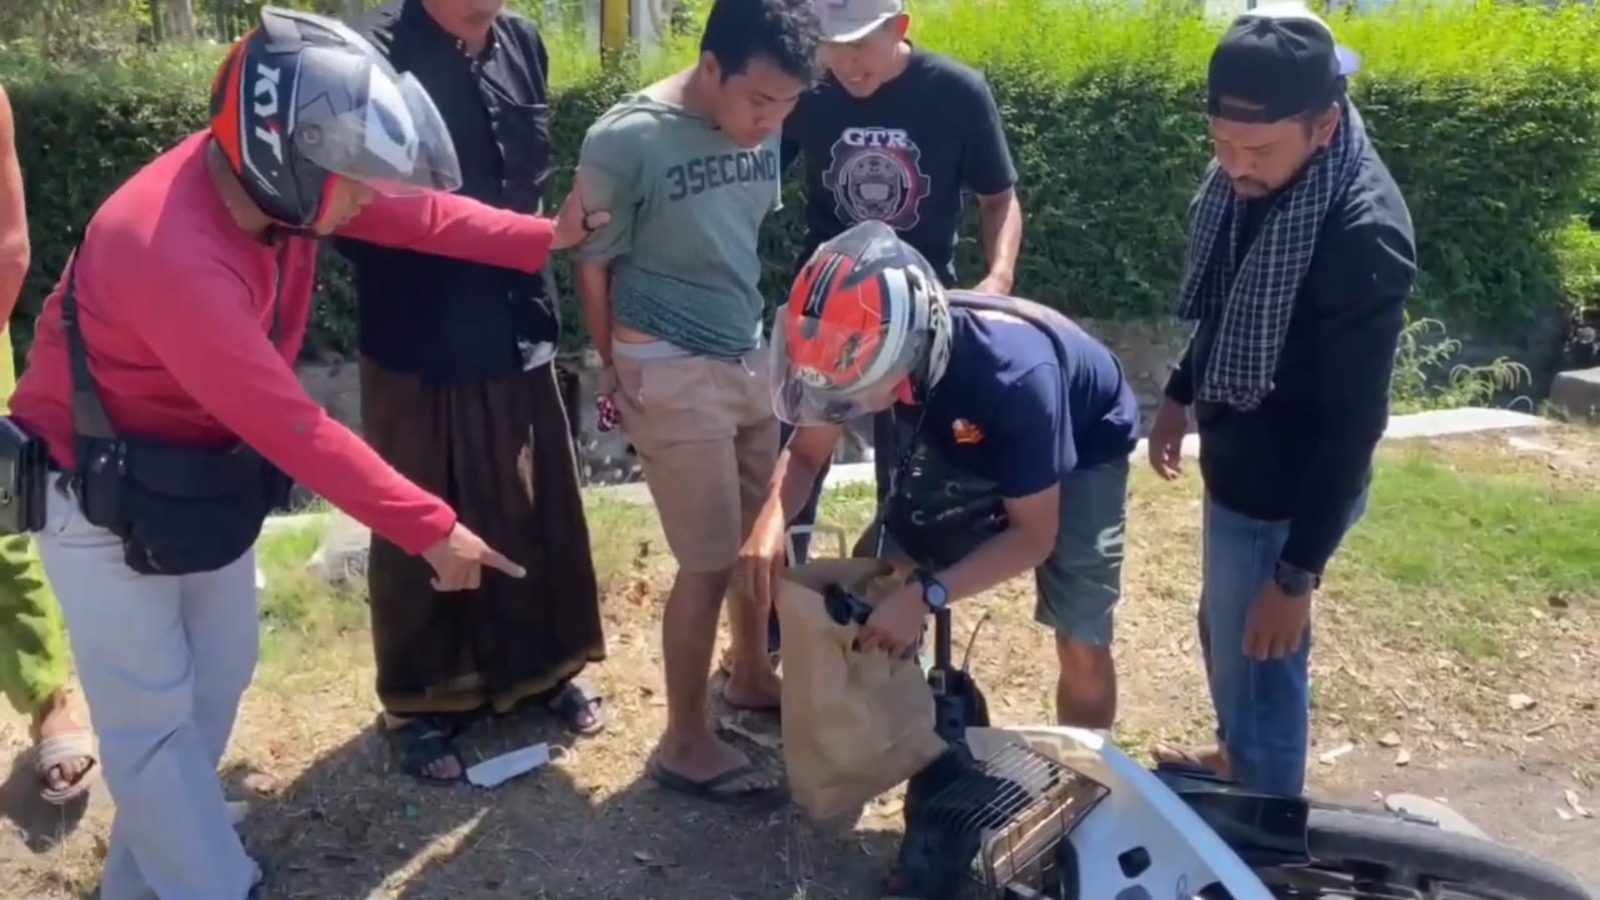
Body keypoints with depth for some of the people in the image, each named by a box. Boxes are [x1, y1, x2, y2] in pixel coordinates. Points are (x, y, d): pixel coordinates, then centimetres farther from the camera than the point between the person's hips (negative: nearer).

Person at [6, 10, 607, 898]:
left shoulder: (268, 181, -13)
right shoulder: (173, 255, -37)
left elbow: (417, 215, 0)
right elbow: (293, 427, -35)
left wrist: (544, 238, -5)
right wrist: (431, 529, -31)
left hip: (208, 474, 8)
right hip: (106, 496, -8)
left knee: (217, 679, 17)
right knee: (152, 717, 2)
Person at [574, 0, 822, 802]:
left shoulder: (760, 133, -1)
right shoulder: (625, 141, -18)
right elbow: (593, 268, -8)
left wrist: (760, 331, 12)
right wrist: (623, 371, 3)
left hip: (751, 360, 6)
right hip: (672, 376, -6)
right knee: (710, 562, -1)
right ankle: (685, 742, 17)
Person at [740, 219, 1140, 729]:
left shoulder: (1013, 374, -43)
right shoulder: (865, 345, -28)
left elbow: (1034, 533, -32)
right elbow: (806, 452, -14)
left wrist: (926, 595, -43)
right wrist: (772, 520, -34)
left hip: (1081, 454, -4)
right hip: (967, 446, 5)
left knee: (1082, 647, -10)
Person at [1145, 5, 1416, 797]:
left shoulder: (1362, 234, -29)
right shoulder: (1248, 179, -6)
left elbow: (1354, 422, -25)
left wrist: (1297, 575, -23)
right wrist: (1181, 394, 19)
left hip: (1287, 492, -8)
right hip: (1236, 463, 8)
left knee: (1260, 661, 7)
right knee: (1222, 631, 26)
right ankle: (1237, 755, 52)